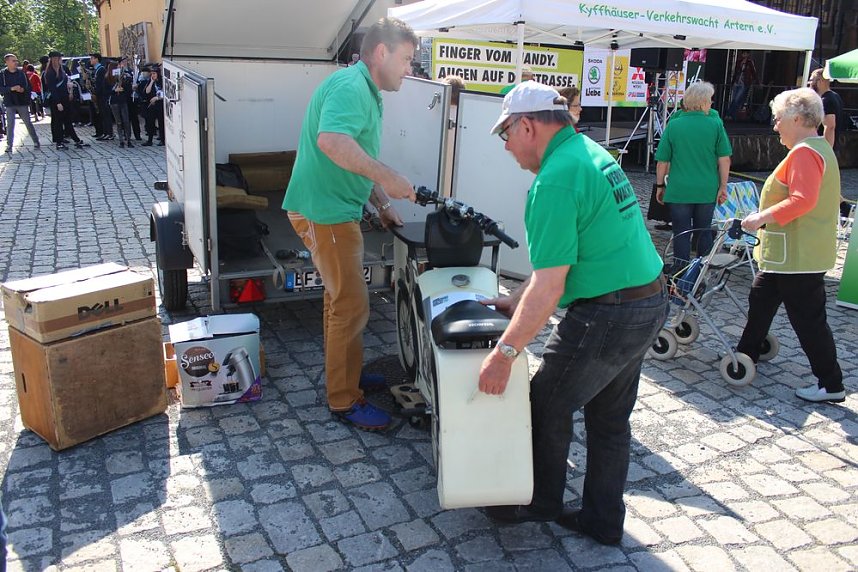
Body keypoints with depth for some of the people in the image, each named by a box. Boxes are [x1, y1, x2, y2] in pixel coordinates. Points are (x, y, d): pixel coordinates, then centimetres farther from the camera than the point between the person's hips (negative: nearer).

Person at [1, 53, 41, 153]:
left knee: (28, 123, 4)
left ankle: (36, 141, 16)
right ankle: (9, 145, 4)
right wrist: (11, 89, -20)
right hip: (10, 104, -1)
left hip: (22, 103, 1)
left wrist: (23, 89, -14)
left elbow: (29, 86, 7)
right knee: (10, 124, -1)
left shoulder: (22, 72, 4)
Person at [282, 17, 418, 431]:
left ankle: (344, 371, 39)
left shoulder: (366, 92, 17)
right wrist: (387, 177, -35)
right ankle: (344, 401, 6)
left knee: (340, 297, 22)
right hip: (324, 212, -11)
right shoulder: (351, 86, -17)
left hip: (335, 210, 11)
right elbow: (332, 140, -36)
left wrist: (382, 204, 16)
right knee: (352, 306, -6)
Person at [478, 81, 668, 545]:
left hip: (607, 315, -10)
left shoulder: (555, 180, -20)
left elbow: (549, 286, -24)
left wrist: (505, 353, -20)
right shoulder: (590, 151, 12)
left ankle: (541, 503, 29)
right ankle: (603, 520, 33)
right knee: (610, 417, 19)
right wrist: (516, 301, 16)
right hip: (651, 302, 10)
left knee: (548, 406, 9)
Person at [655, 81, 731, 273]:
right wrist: (723, 187, 6)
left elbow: (662, 161, -2)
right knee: (704, 232, 15)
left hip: (679, 190, -1)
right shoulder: (716, 124, -4)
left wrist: (660, 186, 8)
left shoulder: (674, 124, -4)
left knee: (681, 233, 6)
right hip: (707, 191, 1)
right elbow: (724, 160, -3)